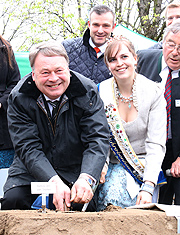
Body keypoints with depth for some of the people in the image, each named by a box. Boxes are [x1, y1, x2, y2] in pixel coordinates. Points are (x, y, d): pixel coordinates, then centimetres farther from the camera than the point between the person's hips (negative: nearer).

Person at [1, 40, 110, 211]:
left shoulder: (88, 93, -11)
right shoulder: (19, 98, -11)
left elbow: (97, 140, -18)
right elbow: (28, 148, -18)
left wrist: (86, 179, -38)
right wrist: (55, 182, -35)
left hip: (75, 169, 0)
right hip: (31, 170, 1)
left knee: (84, 204, -27)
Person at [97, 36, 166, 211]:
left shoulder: (153, 93, -6)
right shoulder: (101, 93, -1)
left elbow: (156, 145, -10)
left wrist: (148, 187, -23)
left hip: (145, 167, -1)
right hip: (114, 166, 1)